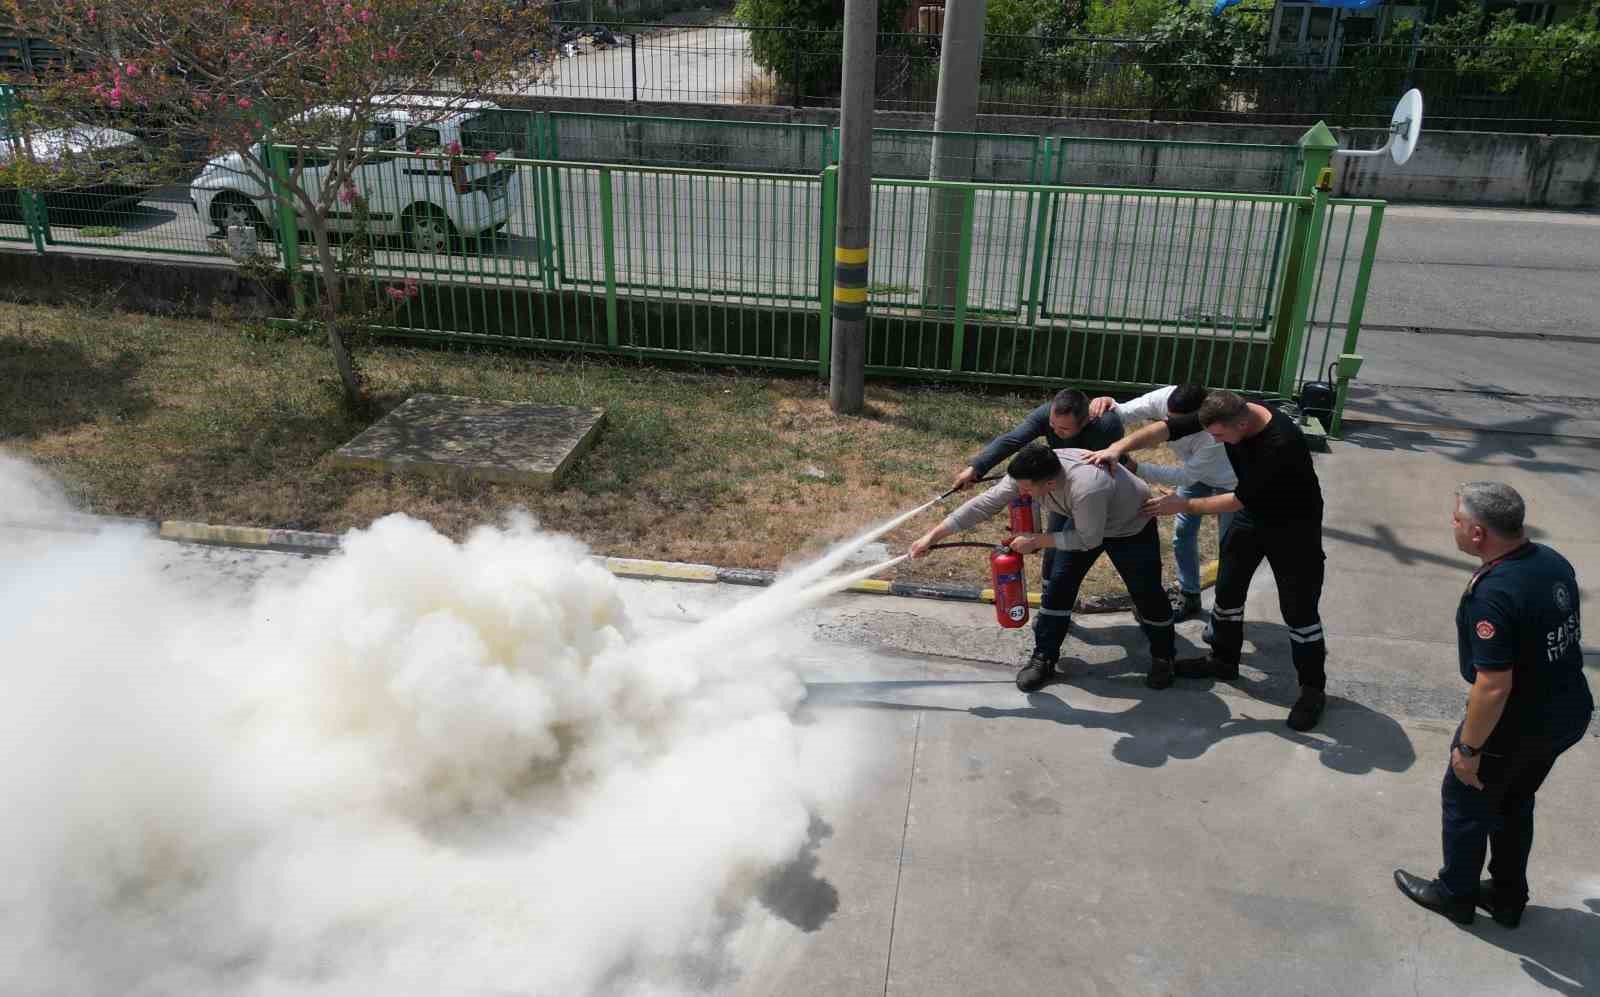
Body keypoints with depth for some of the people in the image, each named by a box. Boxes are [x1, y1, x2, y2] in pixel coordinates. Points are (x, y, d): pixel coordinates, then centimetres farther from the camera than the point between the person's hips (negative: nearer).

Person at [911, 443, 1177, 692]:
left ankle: (1163, 658, 29)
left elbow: (1088, 539, -31)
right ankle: (1044, 658, 15)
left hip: (1132, 526, -5)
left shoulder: (1086, 488, -46)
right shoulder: (1027, 475, -28)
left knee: (1147, 593, 5)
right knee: (1058, 586, 1)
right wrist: (933, 535, -26)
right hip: (1083, 523, 6)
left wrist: (1036, 541, -26)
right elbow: (984, 504, -24)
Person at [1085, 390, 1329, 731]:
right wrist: (1119, 446, -35)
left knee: (1298, 609, -1)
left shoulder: (1281, 444, -38)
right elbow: (1167, 428, -22)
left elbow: (1240, 499, -31)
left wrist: (1184, 506, -24)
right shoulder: (1228, 413, -18)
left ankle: (1312, 689, 15)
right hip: (1252, 513, 7)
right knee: (1228, 588, 13)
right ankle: (1223, 660, 32)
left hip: (1293, 524, -7)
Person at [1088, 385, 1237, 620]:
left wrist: (1137, 468, -41)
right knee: (1183, 533, 12)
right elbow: (1124, 413, -23)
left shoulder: (1216, 435, -45)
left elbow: (1186, 476, -36)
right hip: (1194, 472, 6)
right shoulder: (1163, 399, -32)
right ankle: (1189, 596, 29)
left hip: (1227, 481, -5)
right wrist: (1107, 405, -47)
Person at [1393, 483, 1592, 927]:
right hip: (1567, 713, 8)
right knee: (1515, 804, 26)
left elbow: (1494, 687, -30)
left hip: (1516, 724, -8)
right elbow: (1549, 636, 10)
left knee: (1466, 803, 15)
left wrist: (1469, 747, -18)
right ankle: (1508, 898, 41)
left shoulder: (1491, 594, -32)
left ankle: (1455, 895, 34)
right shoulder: (1554, 561, -4)